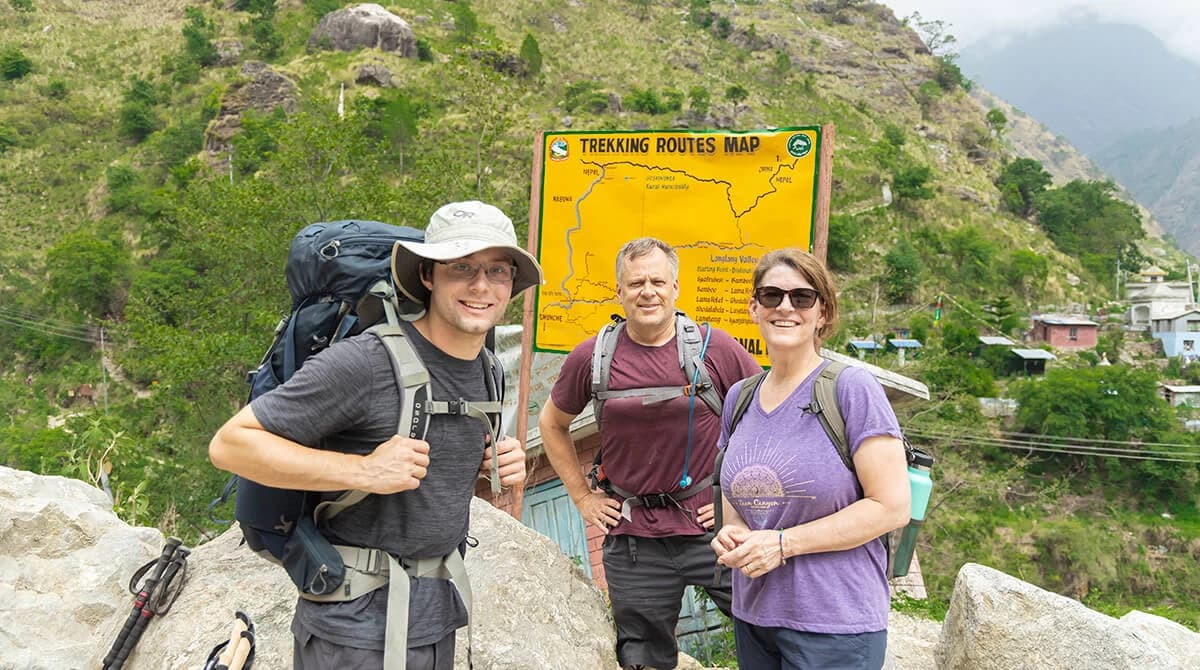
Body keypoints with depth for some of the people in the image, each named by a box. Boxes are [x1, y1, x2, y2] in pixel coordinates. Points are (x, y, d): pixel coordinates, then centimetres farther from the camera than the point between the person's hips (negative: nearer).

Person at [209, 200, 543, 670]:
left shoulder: (488, 372, 3)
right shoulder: (362, 363, -21)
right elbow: (230, 443, -18)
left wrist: (502, 469, -3)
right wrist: (362, 471, -27)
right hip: (357, 628, -7)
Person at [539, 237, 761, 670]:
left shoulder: (716, 348, -5)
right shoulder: (591, 358, -1)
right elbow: (552, 424, 14)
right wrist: (582, 496, 9)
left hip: (712, 526, -1)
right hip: (633, 536, 1)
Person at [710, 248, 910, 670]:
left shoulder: (852, 389, -12)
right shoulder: (739, 398, 5)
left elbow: (892, 506, -15)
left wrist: (783, 543, -18)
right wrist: (732, 531, -4)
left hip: (835, 624, -5)